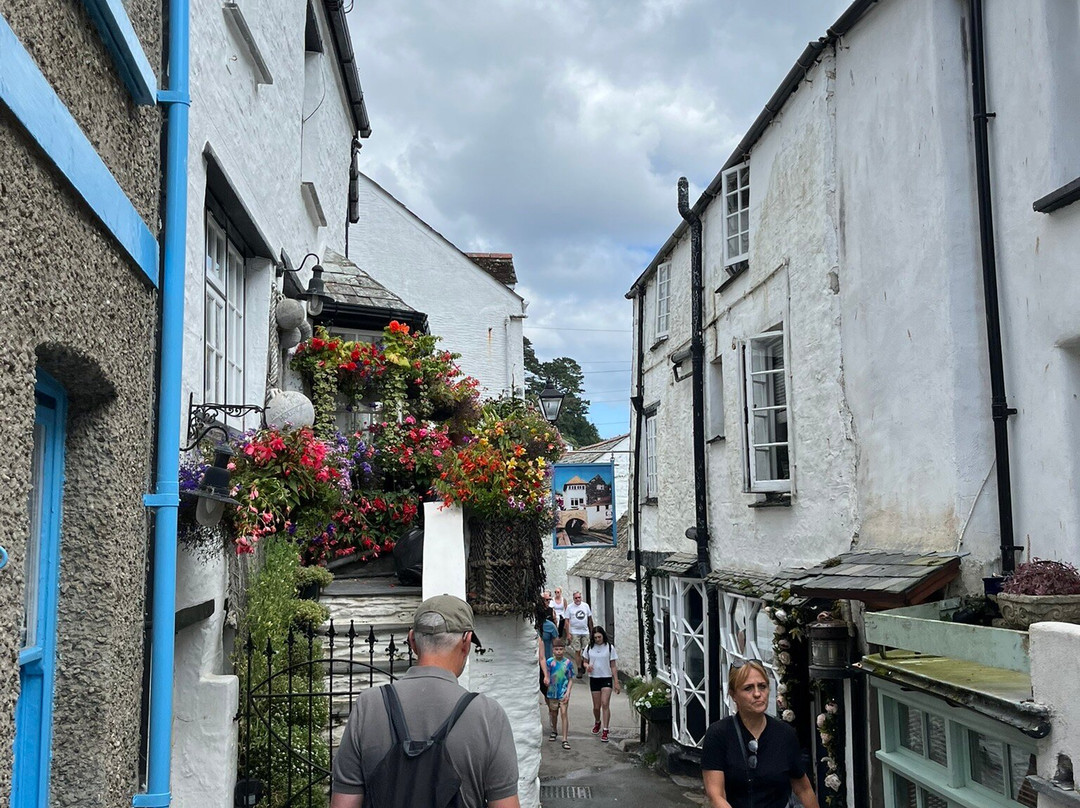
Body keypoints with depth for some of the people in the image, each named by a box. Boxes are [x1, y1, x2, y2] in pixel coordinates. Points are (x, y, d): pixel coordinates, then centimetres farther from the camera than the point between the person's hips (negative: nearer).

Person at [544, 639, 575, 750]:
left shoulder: (568, 663, -6)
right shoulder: (550, 662, -4)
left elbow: (571, 679, -2)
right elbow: (547, 677, 3)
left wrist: (568, 692, -11)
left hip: (563, 693, -2)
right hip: (552, 692, 2)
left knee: (564, 713, -9)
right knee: (553, 714, 18)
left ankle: (565, 739, -8)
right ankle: (554, 731, 42)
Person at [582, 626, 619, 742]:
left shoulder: (609, 647, -3)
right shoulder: (589, 648, 2)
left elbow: (613, 666, 0)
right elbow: (585, 662, 11)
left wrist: (616, 682, -2)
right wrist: (587, 666, -13)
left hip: (606, 678, -2)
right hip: (594, 679, 2)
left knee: (605, 704, -14)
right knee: (596, 706, 8)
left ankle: (605, 731, -11)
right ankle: (597, 723, 38)